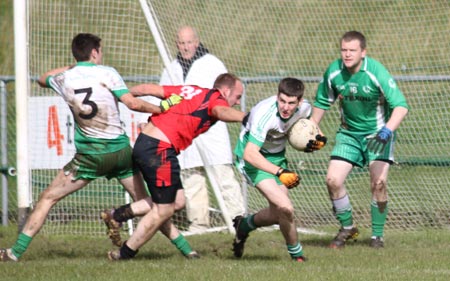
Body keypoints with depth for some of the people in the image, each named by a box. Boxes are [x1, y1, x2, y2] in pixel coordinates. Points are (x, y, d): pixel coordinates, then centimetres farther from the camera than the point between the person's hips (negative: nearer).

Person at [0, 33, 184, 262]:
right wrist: (162, 108, -2)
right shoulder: (106, 73, -4)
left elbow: (42, 79, 25)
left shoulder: (64, 79, 2)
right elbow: (133, 103, -11)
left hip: (90, 155, -1)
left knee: (48, 198, 6)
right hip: (120, 149, 1)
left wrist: (71, 66, 31)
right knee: (144, 202, 12)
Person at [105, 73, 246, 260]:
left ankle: (120, 214, 14)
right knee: (164, 210, 4)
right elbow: (221, 112, -29)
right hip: (159, 149, -9)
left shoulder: (188, 90, 19)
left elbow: (148, 89, 19)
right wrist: (245, 117, -46)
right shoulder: (216, 99, -4)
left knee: (177, 201, 15)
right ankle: (125, 254, 14)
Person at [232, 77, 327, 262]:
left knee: (278, 214, 13)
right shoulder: (265, 114, -36)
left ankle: (244, 226, 43)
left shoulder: (304, 108, -15)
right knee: (285, 208, -22)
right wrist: (280, 172, -49)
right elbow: (250, 154, -41)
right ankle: (296, 255, 1)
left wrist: (318, 139, -9)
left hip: (277, 156, 7)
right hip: (254, 159, -7)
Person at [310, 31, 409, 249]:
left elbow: (400, 106, -27)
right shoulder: (333, 72, -11)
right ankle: (347, 228, 11)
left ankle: (377, 235, 2)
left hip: (377, 134, -3)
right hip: (349, 134, 3)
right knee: (333, 180, -10)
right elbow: (322, 102, 8)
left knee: (378, 183, -15)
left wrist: (388, 129, -42)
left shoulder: (376, 72, -23)